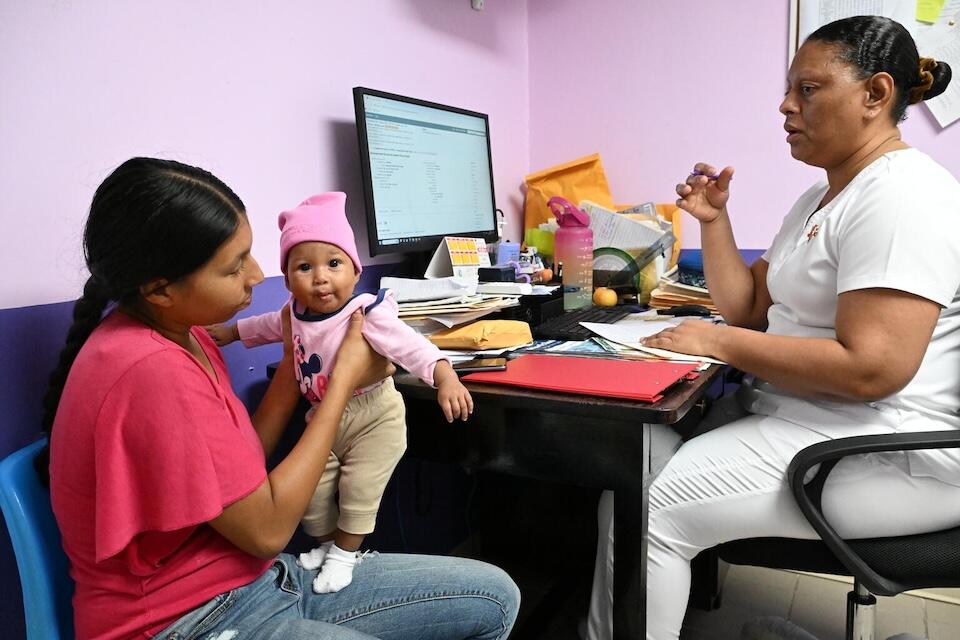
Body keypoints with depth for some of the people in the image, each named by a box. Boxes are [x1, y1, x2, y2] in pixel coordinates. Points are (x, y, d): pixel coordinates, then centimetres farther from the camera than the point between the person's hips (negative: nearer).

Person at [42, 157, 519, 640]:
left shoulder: (180, 335, 3)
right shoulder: (153, 373, -25)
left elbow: (240, 473, 5)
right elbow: (265, 528, -18)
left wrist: (294, 365, 1)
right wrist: (344, 380, -13)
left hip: (253, 579, 8)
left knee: (495, 598, 6)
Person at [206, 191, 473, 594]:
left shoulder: (368, 315, -27)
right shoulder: (297, 313, -5)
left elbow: (409, 345, -37)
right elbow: (271, 325, 19)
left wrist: (445, 378, -53)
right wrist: (232, 331, 31)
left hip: (373, 417, -6)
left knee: (358, 490, -6)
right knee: (311, 490, 8)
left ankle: (345, 554, 19)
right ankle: (328, 543, 34)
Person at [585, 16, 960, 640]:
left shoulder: (903, 197, -16)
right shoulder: (820, 197, 15)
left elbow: (870, 369, -26)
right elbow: (749, 310, 15)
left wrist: (721, 343, -18)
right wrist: (713, 220, 4)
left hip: (885, 452, -9)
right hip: (791, 410, 9)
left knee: (648, 510, -19)